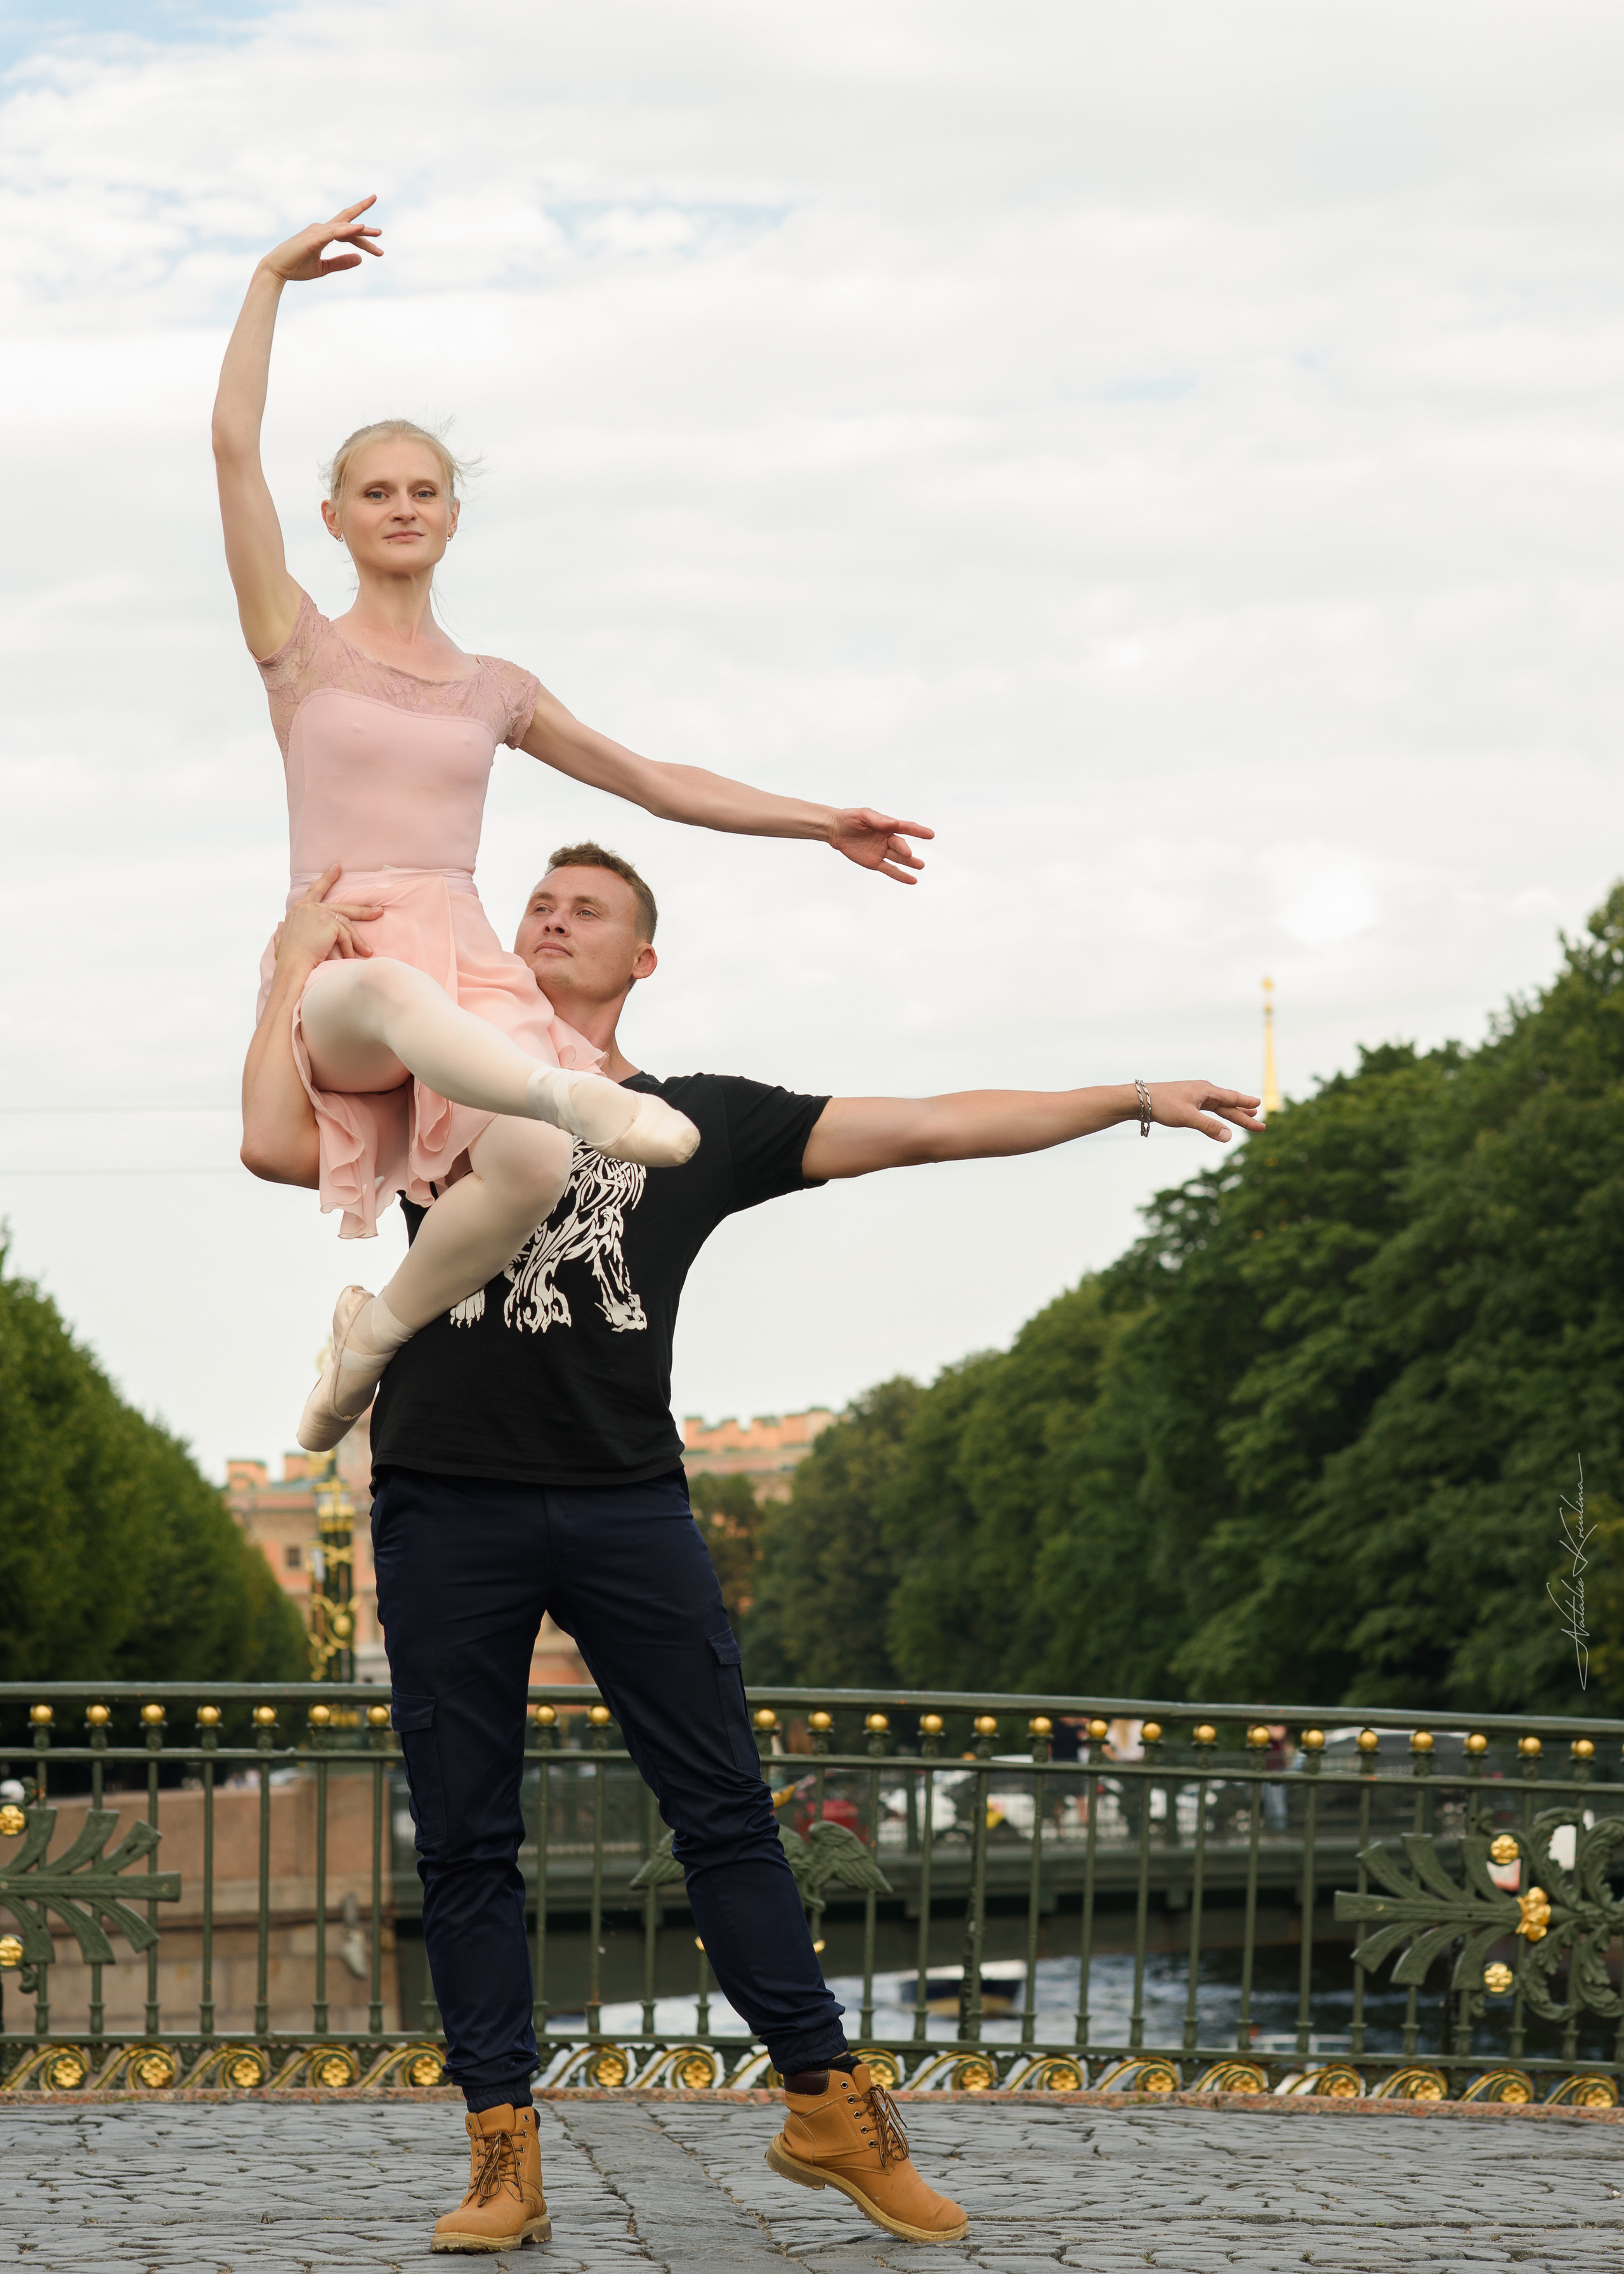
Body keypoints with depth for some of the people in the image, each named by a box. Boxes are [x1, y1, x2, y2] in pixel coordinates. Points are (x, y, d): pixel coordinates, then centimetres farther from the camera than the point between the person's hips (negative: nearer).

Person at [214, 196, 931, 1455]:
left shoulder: (495, 689, 23)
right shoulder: (302, 645, 13)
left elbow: (651, 779, 31)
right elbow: (235, 447, 3)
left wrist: (822, 820, 28)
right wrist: (273, 279, 5)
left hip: (471, 966, 3)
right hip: (335, 975, -3)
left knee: (532, 1166, -32)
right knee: (388, 985, -44)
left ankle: (367, 1347, -8)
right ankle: (580, 1097, -71)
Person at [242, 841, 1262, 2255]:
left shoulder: (703, 1121, 14)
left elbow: (931, 1128, 12)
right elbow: (277, 1145, -1)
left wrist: (1136, 1101, 8)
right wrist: (300, 968, 5)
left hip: (627, 1504, 0)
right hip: (448, 1507, 0)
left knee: (724, 1812, 0)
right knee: (466, 1843, 1)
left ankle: (829, 2109, 8)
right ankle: (504, 2152, 7)